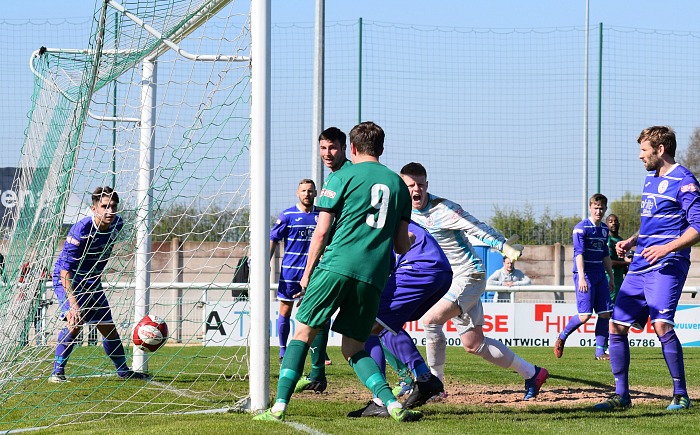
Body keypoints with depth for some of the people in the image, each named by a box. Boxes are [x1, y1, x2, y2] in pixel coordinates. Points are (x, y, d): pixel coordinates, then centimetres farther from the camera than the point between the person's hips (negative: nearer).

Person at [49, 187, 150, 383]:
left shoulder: (117, 224, -9)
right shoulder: (81, 230, -30)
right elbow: (65, 268, -30)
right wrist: (72, 303, -36)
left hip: (92, 282, 7)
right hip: (67, 280, -7)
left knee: (108, 328, 11)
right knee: (74, 321, -25)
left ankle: (123, 371, 29)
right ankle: (57, 372, -16)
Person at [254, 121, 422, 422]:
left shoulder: (343, 177, 4)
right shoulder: (398, 184, 17)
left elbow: (322, 232, 0)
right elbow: (402, 246, 16)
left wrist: (307, 273, 9)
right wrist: (407, 241, 40)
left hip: (337, 265, -4)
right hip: (374, 277, 4)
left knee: (303, 334, 4)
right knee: (354, 348, 12)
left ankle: (280, 405, -7)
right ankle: (393, 404, -9)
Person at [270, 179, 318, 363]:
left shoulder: (321, 215, 7)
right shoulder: (287, 215, -1)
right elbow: (273, 239, 0)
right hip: (290, 271, -2)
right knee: (285, 310, 4)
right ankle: (283, 350, 14)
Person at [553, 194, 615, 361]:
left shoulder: (604, 229, 14)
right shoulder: (581, 228, -9)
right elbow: (579, 253, -17)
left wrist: (611, 278, 25)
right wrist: (581, 277, -27)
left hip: (600, 275, 7)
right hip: (585, 275, -7)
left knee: (605, 313, 0)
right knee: (584, 315, -12)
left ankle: (600, 351, 6)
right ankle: (562, 337, 12)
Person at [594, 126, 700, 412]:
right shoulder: (651, 178, 19)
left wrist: (668, 248, -26)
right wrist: (631, 241, 14)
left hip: (667, 266, -9)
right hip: (640, 266, 9)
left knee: (661, 324, -23)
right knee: (616, 326, 5)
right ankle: (621, 395, 13)